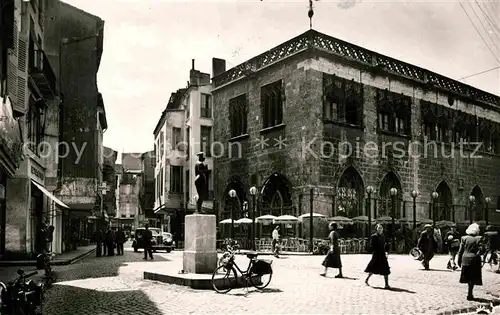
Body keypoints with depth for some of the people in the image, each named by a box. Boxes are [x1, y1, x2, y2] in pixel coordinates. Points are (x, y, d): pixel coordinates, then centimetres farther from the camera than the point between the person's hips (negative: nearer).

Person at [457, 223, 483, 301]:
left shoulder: (464, 238, 1)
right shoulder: (479, 239, -6)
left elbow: (460, 251, 2)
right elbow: (480, 250, -10)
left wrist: (459, 261, 9)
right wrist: (480, 262, -4)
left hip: (465, 259, 3)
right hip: (474, 260, -3)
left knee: (468, 277, 15)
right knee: (473, 278, 6)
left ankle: (470, 292, 23)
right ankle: (469, 294, 5)